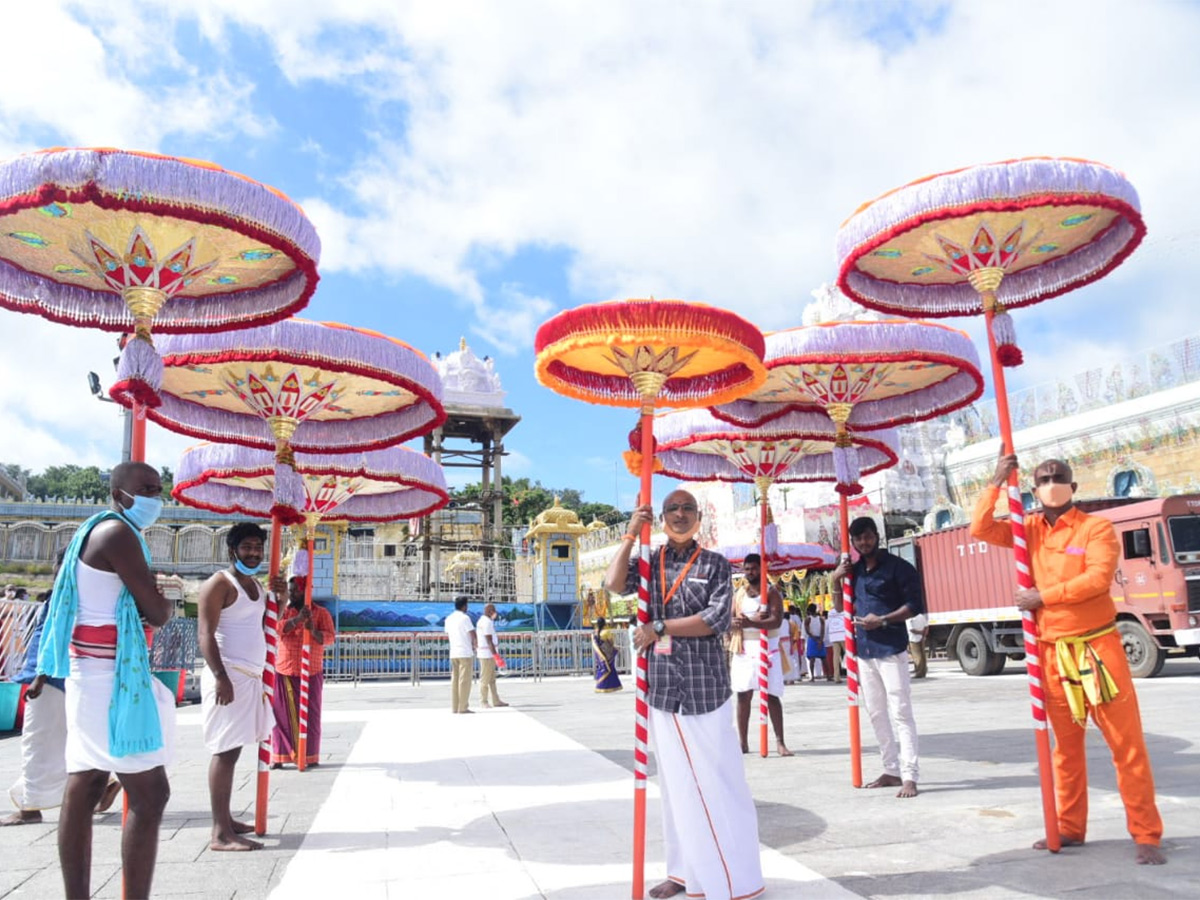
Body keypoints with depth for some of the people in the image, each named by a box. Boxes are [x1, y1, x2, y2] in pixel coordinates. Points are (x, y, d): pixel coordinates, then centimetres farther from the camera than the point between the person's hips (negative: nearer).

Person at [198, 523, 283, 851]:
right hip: (229, 675, -9)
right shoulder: (219, 583, -8)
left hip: (250, 676, 9)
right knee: (226, 751, -9)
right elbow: (205, 633, -15)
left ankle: (226, 819, 22)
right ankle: (221, 833, -7)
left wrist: (281, 595, 8)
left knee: (232, 749, 14)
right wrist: (221, 677, -23)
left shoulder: (255, 585, 18)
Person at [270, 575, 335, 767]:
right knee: (282, 715, 2)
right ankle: (279, 757, 9)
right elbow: (276, 628, -12)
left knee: (310, 716, 4)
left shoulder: (321, 612, 2)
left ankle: (310, 757, 12)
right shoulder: (283, 611, 8)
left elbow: (330, 637, -7)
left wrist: (314, 631, -26)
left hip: (311, 673, -1)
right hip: (284, 672, 1)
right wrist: (297, 619, -26)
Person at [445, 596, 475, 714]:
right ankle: (463, 707, -4)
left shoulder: (448, 619, 12)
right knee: (465, 681, -4)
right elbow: (473, 635, -13)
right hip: (465, 652, -7)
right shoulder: (465, 618, -10)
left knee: (454, 680, 8)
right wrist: (474, 645, 5)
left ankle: (455, 707, 9)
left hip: (453, 653, 7)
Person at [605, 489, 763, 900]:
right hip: (662, 690, 3)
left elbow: (717, 619, -11)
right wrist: (631, 533, -9)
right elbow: (614, 583, -9)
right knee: (676, 783, 13)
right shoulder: (647, 563, 9)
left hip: (705, 687, -3)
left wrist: (658, 627, -11)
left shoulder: (715, 565, 1)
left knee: (718, 782, 0)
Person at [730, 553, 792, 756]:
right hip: (744, 649, 4)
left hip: (766, 649, -3)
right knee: (743, 695, 3)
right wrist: (737, 622, -15)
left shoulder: (771, 592, -1)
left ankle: (780, 742, 1)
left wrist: (751, 623, -27)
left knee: (772, 696, -4)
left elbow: (777, 620, -13)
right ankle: (743, 742, 10)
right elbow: (730, 619, 8)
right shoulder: (739, 594, 12)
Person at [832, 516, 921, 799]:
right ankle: (892, 770, 20)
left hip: (891, 649, -7)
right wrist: (836, 580, 4)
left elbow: (915, 605, -10)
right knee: (876, 714, 11)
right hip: (864, 651, 7)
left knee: (900, 713, -6)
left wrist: (882, 620, -17)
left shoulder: (897, 567, -6)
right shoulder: (854, 570, 13)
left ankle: (909, 776, -4)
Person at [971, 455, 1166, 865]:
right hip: (1051, 652, 4)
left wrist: (1043, 596, -15)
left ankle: (1146, 835, 9)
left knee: (1127, 742, 0)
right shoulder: (1030, 530, 8)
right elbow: (980, 529, -2)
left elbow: (1098, 577, -17)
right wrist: (996, 483, -7)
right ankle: (1070, 828, 22)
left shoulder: (1096, 527, -4)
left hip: (1097, 646, -4)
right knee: (1066, 744, 13)